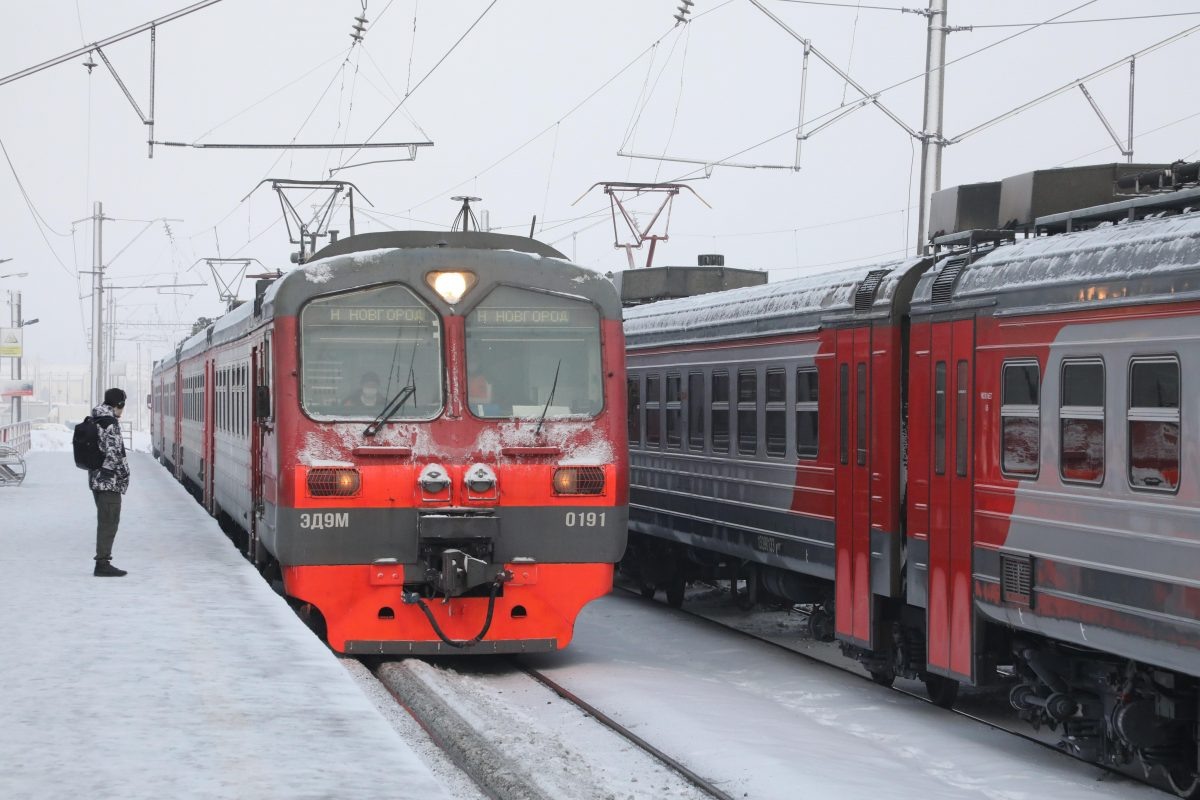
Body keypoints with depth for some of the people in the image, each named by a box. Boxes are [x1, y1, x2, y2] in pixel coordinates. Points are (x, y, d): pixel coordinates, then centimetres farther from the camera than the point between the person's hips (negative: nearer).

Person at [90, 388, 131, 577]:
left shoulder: (95, 422, 12)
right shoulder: (111, 424, -17)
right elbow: (114, 453, -21)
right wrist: (125, 475, -9)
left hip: (95, 479, 9)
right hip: (109, 481, -9)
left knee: (105, 521, 16)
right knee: (109, 521, -4)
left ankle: (102, 562, 19)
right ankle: (102, 563, -4)